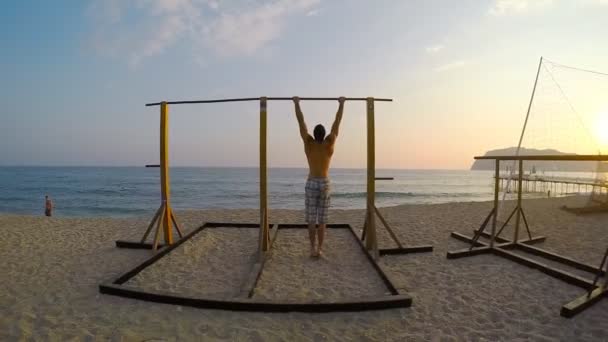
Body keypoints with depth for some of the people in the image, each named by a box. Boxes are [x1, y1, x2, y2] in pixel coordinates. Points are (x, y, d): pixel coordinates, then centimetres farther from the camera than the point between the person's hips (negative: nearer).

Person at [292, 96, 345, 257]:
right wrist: (341, 104, 9)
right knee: (322, 220, 5)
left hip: (311, 183, -1)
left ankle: (313, 248, 2)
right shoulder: (329, 143, -3)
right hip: (325, 183, 1)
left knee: (311, 219, 3)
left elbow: (301, 122, -1)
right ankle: (319, 248, 5)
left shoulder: (309, 143, -4)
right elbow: (337, 122, 2)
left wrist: (297, 103, 5)